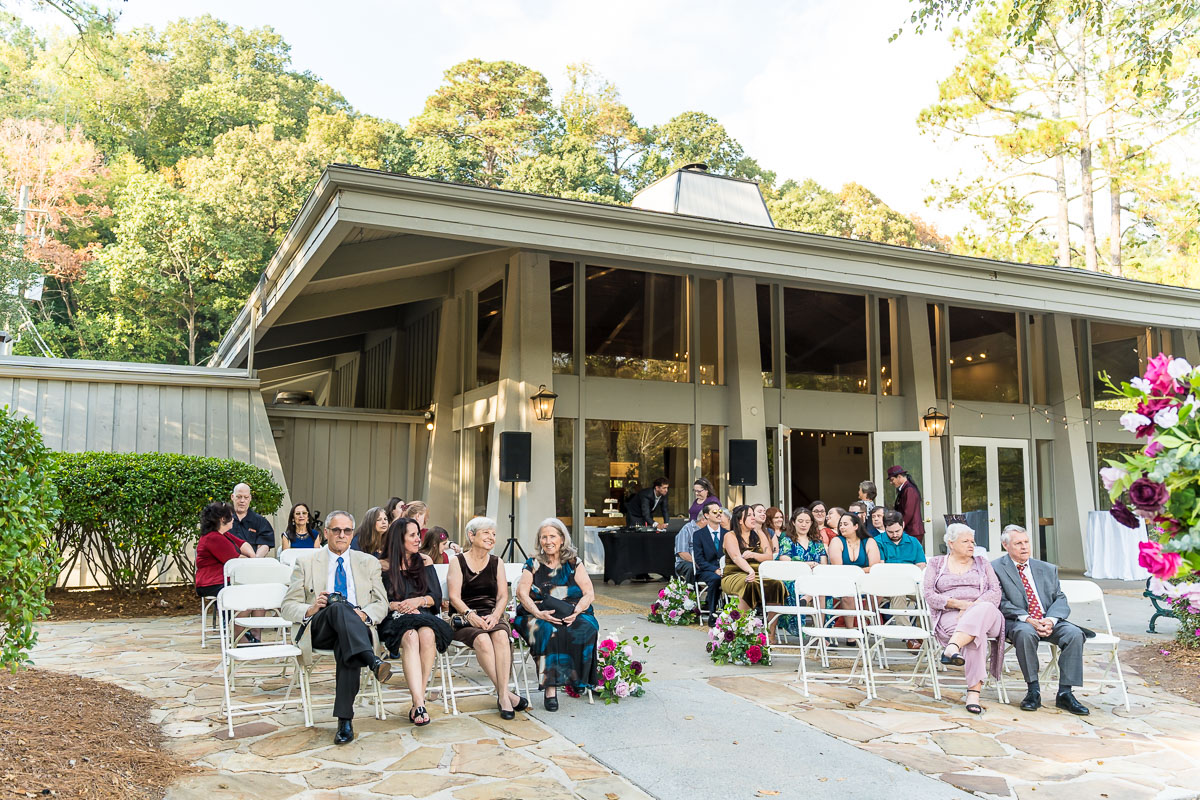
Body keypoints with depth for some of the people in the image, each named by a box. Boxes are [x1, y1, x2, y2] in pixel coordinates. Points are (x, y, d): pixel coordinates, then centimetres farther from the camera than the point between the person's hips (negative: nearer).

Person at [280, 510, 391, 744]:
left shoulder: (369, 563, 21)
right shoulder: (306, 564, 17)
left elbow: (381, 603, 13)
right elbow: (287, 606, 11)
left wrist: (365, 615, -11)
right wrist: (310, 609, -12)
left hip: (357, 627, 1)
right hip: (318, 629, -1)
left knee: (346, 647, -37)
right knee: (339, 607, -36)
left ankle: (345, 720, -39)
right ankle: (373, 662, -53)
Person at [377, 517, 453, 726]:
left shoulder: (424, 562, 17)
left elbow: (436, 597, 11)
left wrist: (418, 601, -7)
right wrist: (396, 605, -14)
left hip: (424, 617, 2)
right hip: (395, 621, -2)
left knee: (427, 634, -35)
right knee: (411, 637, -37)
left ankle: (418, 701, -33)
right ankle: (419, 703, -46)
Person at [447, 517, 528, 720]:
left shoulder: (496, 563, 17)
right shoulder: (457, 562, 7)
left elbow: (503, 596, 8)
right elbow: (454, 597, -4)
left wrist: (494, 615, -12)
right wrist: (471, 615, -21)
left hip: (493, 616, 2)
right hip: (465, 618, -2)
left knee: (501, 635, -32)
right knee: (482, 639, -34)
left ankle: (502, 695, -35)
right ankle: (506, 694, -28)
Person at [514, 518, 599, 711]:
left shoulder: (573, 563, 12)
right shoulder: (533, 564, 12)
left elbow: (589, 593, 4)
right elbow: (522, 593, 0)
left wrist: (577, 611, -16)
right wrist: (538, 613, -18)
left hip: (572, 615, 1)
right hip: (540, 616, -1)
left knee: (585, 629, -32)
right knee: (548, 631, -35)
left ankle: (575, 678, -23)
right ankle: (550, 686, -32)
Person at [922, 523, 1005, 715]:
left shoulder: (982, 563, 23)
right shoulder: (936, 563, 18)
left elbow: (995, 592, 9)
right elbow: (930, 595, 5)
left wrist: (974, 606, -11)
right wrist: (959, 603, -11)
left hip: (985, 614, 1)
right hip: (949, 615, -1)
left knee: (985, 608, -41)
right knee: (977, 635, -39)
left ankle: (952, 647, -59)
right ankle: (974, 691, -49)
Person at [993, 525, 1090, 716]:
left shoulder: (1048, 569, 18)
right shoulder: (996, 568, 4)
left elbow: (1060, 600, 9)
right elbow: (1002, 602, -4)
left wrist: (1051, 620, -12)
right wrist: (1027, 619, -19)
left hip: (1049, 622, 4)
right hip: (1016, 622, -4)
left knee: (1074, 633, -25)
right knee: (1025, 632, -37)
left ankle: (1065, 693, -18)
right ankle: (1033, 691, -23)